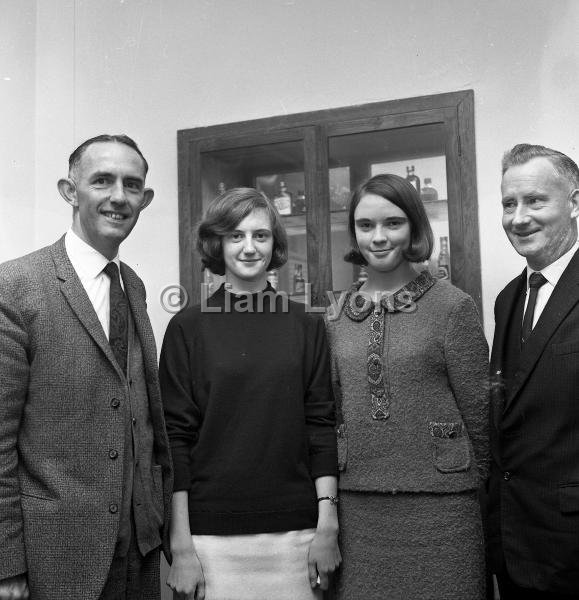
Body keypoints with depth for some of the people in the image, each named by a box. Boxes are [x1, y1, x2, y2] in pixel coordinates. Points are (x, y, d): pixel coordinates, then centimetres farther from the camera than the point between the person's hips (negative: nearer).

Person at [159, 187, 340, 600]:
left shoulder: (306, 325, 3)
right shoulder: (188, 327, -2)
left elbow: (321, 424, 3)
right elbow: (177, 436, -3)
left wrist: (328, 524, -2)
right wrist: (181, 545, -6)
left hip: (294, 531, 2)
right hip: (211, 534, -1)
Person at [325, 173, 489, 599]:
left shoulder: (453, 307, -5)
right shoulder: (337, 319, 7)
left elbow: (478, 409, -2)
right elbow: (329, 409, 12)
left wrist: (477, 485, 3)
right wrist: (328, 502, 11)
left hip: (439, 503, -3)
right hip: (357, 507, 4)